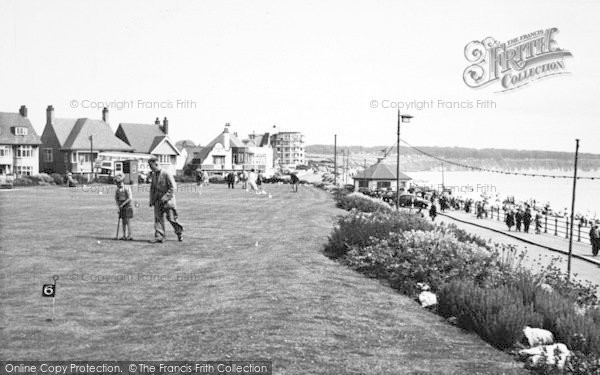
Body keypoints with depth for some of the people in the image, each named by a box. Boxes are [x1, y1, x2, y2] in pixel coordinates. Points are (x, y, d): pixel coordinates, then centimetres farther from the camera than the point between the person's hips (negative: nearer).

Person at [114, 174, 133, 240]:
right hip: (121, 207, 6)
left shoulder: (127, 188, -10)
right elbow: (116, 198, 12)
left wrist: (123, 204, -18)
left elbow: (129, 198, -15)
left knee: (127, 221, -8)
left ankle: (129, 236, -6)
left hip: (127, 206, -6)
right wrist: (118, 206, -1)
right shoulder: (117, 190, 7)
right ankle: (124, 236, 10)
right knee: (123, 222, 6)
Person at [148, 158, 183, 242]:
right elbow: (152, 188, 18)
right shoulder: (154, 175, 9)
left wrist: (165, 198, -19)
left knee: (171, 218, -1)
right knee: (158, 218, -2)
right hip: (158, 200, 6)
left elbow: (173, 187, -16)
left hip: (168, 199, -6)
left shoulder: (166, 174, -13)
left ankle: (180, 232, 21)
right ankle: (159, 236, 0)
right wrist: (151, 200, 11)